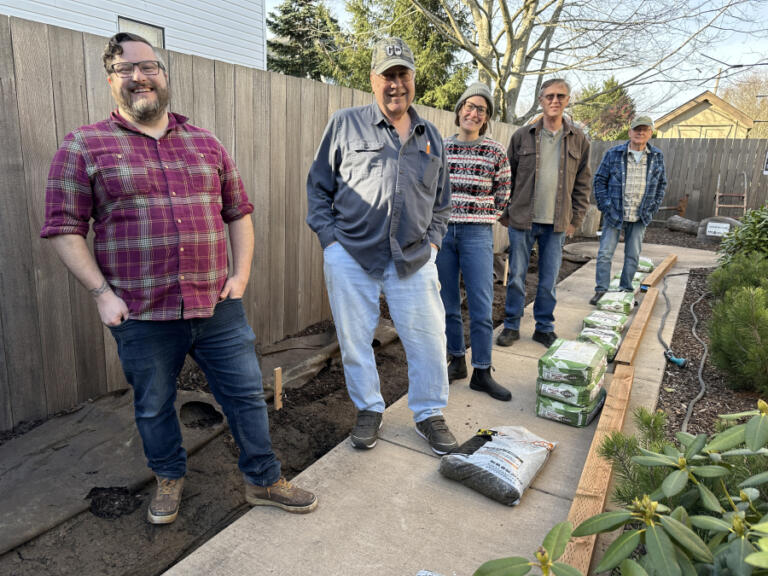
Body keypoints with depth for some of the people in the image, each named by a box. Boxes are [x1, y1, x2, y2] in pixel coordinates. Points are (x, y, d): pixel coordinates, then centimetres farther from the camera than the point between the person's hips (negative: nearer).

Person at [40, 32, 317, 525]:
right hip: (141, 314, -2)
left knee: (247, 394, 9)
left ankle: (264, 481, 29)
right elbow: (65, 229, -2)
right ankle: (170, 478, 42)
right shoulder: (84, 147, 0)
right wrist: (102, 292, -10)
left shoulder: (207, 144, 9)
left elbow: (239, 212, 11)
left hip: (218, 305, 2)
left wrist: (241, 275, 2)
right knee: (154, 407, 16)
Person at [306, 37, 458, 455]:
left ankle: (429, 415, 24)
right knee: (354, 339, 6)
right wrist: (330, 237, -2)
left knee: (428, 338, 3)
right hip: (350, 254, -2)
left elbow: (442, 200, 22)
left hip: (413, 259, 2)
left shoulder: (431, 136, 14)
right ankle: (368, 411, 27)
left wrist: (432, 240, 9)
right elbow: (318, 185, 7)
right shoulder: (345, 124, 4)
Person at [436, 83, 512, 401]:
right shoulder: (439, 147, 6)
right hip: (442, 231, 2)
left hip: (477, 234, -2)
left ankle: (482, 372, 7)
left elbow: (503, 192, 11)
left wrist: (486, 217, 4)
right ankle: (457, 361, 23)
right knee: (448, 302, 8)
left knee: (481, 305, -3)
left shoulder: (496, 152, 1)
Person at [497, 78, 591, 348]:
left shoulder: (578, 140, 7)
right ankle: (511, 326, 18)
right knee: (516, 276, 4)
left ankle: (544, 327, 22)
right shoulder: (522, 136, 3)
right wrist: (504, 212, 3)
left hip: (557, 225, 1)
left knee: (549, 280, 7)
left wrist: (576, 219, 4)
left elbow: (583, 183, 10)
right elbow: (507, 177, 7)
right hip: (522, 220, -1)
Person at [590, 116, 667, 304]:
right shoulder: (613, 154, -1)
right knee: (605, 253, -3)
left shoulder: (657, 156, 7)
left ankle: (626, 290, 20)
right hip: (614, 214, -2)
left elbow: (662, 184, 16)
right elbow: (599, 180, 2)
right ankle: (601, 290, 6)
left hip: (640, 217, 3)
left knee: (633, 256, 8)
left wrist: (652, 209, 6)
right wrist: (605, 206, -6)